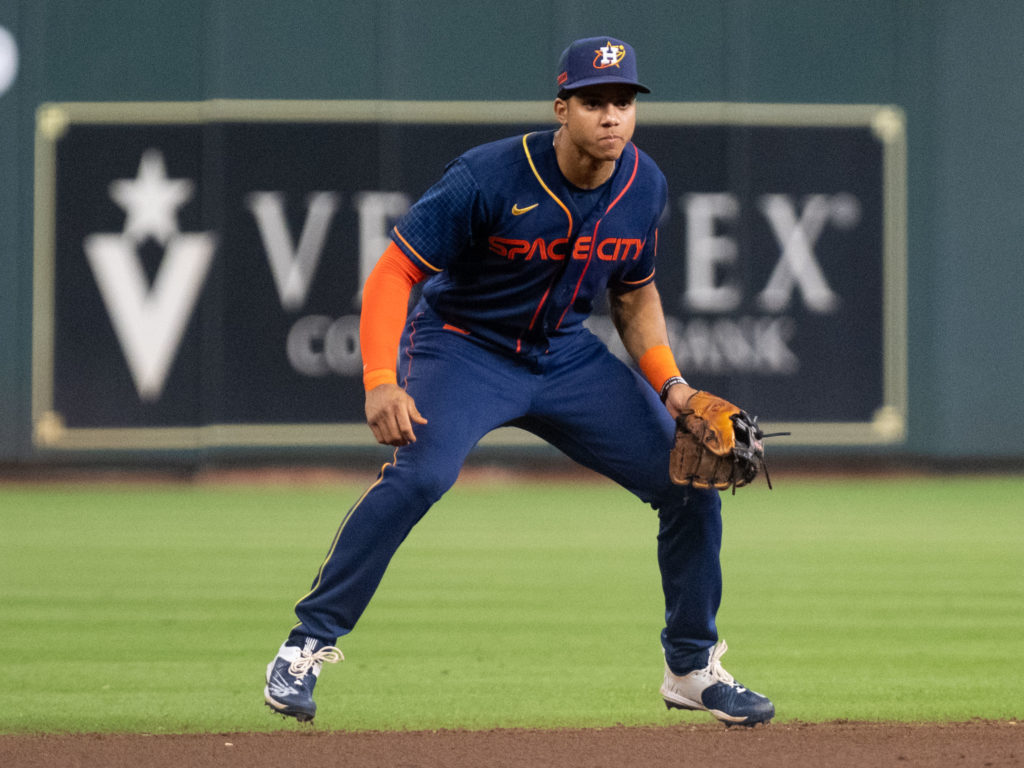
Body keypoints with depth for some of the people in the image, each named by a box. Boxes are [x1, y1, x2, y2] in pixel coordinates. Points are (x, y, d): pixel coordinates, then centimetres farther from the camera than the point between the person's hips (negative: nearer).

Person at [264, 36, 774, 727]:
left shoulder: (645, 186, -6)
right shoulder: (488, 179, -24)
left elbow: (635, 294, 11)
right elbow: (394, 273, -22)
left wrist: (671, 386, -4)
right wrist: (380, 382, -36)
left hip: (568, 356, 6)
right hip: (463, 346, -6)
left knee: (694, 482, -1)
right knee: (419, 474, -33)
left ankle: (693, 669, 18)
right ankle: (308, 646, -23)